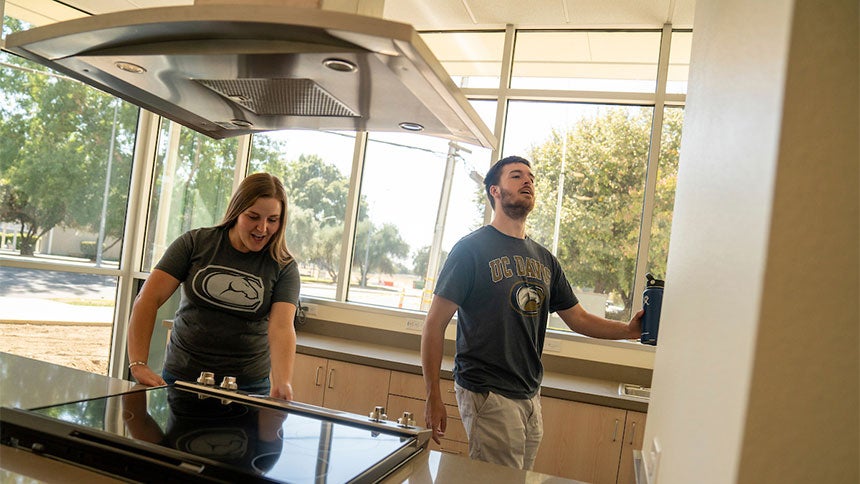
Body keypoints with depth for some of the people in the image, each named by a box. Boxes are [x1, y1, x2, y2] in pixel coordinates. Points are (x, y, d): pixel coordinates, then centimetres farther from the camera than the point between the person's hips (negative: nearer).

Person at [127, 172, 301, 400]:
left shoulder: (284, 267, -5)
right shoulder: (195, 243, -4)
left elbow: (282, 327, -18)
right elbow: (148, 300, -8)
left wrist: (282, 385, -34)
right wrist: (138, 364, -19)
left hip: (249, 386, 0)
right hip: (181, 377, 1)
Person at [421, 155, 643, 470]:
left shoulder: (545, 260, 12)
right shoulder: (471, 249, -8)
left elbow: (578, 318, 17)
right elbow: (435, 323, -9)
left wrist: (628, 330, 0)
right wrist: (433, 397, -13)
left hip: (531, 396, 6)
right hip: (488, 395, -6)